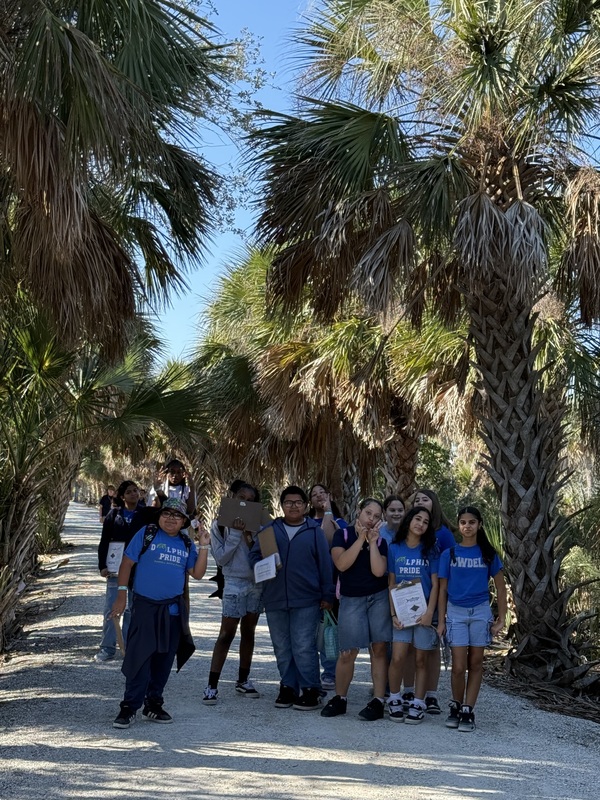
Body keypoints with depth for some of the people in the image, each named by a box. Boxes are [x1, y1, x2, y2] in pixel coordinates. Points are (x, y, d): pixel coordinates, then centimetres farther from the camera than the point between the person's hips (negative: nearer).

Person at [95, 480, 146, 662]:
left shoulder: (145, 515, 1)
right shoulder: (113, 515, 2)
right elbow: (104, 542, 4)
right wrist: (102, 565, -3)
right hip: (116, 569, 0)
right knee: (111, 609, 3)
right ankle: (107, 648, 11)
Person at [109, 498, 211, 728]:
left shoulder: (186, 544, 9)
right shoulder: (146, 534, -2)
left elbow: (197, 574, 5)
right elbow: (127, 563, -2)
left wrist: (204, 547, -4)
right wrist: (121, 595, -7)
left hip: (174, 610, 5)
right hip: (145, 606, -4)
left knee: (164, 659, 10)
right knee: (139, 657, -7)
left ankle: (153, 705, 22)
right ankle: (129, 707, 1)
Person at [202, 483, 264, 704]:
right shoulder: (220, 525, -2)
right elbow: (221, 558, -9)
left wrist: (249, 537, -15)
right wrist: (235, 534, -16)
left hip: (257, 583, 4)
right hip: (234, 584, -4)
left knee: (249, 632, 11)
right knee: (226, 634, -7)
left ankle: (243, 680, 23)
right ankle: (212, 686, -4)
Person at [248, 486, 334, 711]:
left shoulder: (315, 531, 3)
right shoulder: (270, 529, 10)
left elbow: (325, 565, 2)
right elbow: (254, 554, 12)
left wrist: (327, 595, 0)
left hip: (306, 601, -3)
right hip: (275, 599, 4)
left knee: (304, 647, -7)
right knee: (282, 648, 10)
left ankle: (310, 690, 5)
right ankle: (288, 688, 22)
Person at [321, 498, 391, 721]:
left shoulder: (380, 541, 5)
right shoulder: (343, 534, 1)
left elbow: (379, 571, -10)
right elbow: (342, 564, -15)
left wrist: (372, 542, -11)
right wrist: (360, 539, -13)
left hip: (378, 598, 2)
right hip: (351, 600, -1)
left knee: (379, 648, -2)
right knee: (347, 652, -3)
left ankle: (378, 701, 4)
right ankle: (339, 698, 13)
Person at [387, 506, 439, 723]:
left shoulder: (431, 550, 2)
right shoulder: (395, 548, 5)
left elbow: (435, 584, -1)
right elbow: (392, 583, 6)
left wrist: (430, 612, -11)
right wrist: (393, 613, -2)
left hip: (424, 612, 0)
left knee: (420, 659, 4)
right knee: (398, 657, -7)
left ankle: (418, 704, 13)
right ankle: (394, 699, 12)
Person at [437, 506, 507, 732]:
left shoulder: (488, 554, 1)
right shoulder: (448, 554, 1)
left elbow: (500, 588, 5)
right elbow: (442, 589, 4)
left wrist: (501, 619, 0)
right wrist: (441, 620, 1)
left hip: (481, 612, 1)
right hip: (455, 612, 0)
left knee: (475, 663, 4)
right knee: (459, 666, -4)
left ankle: (468, 711, 12)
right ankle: (455, 707, 16)